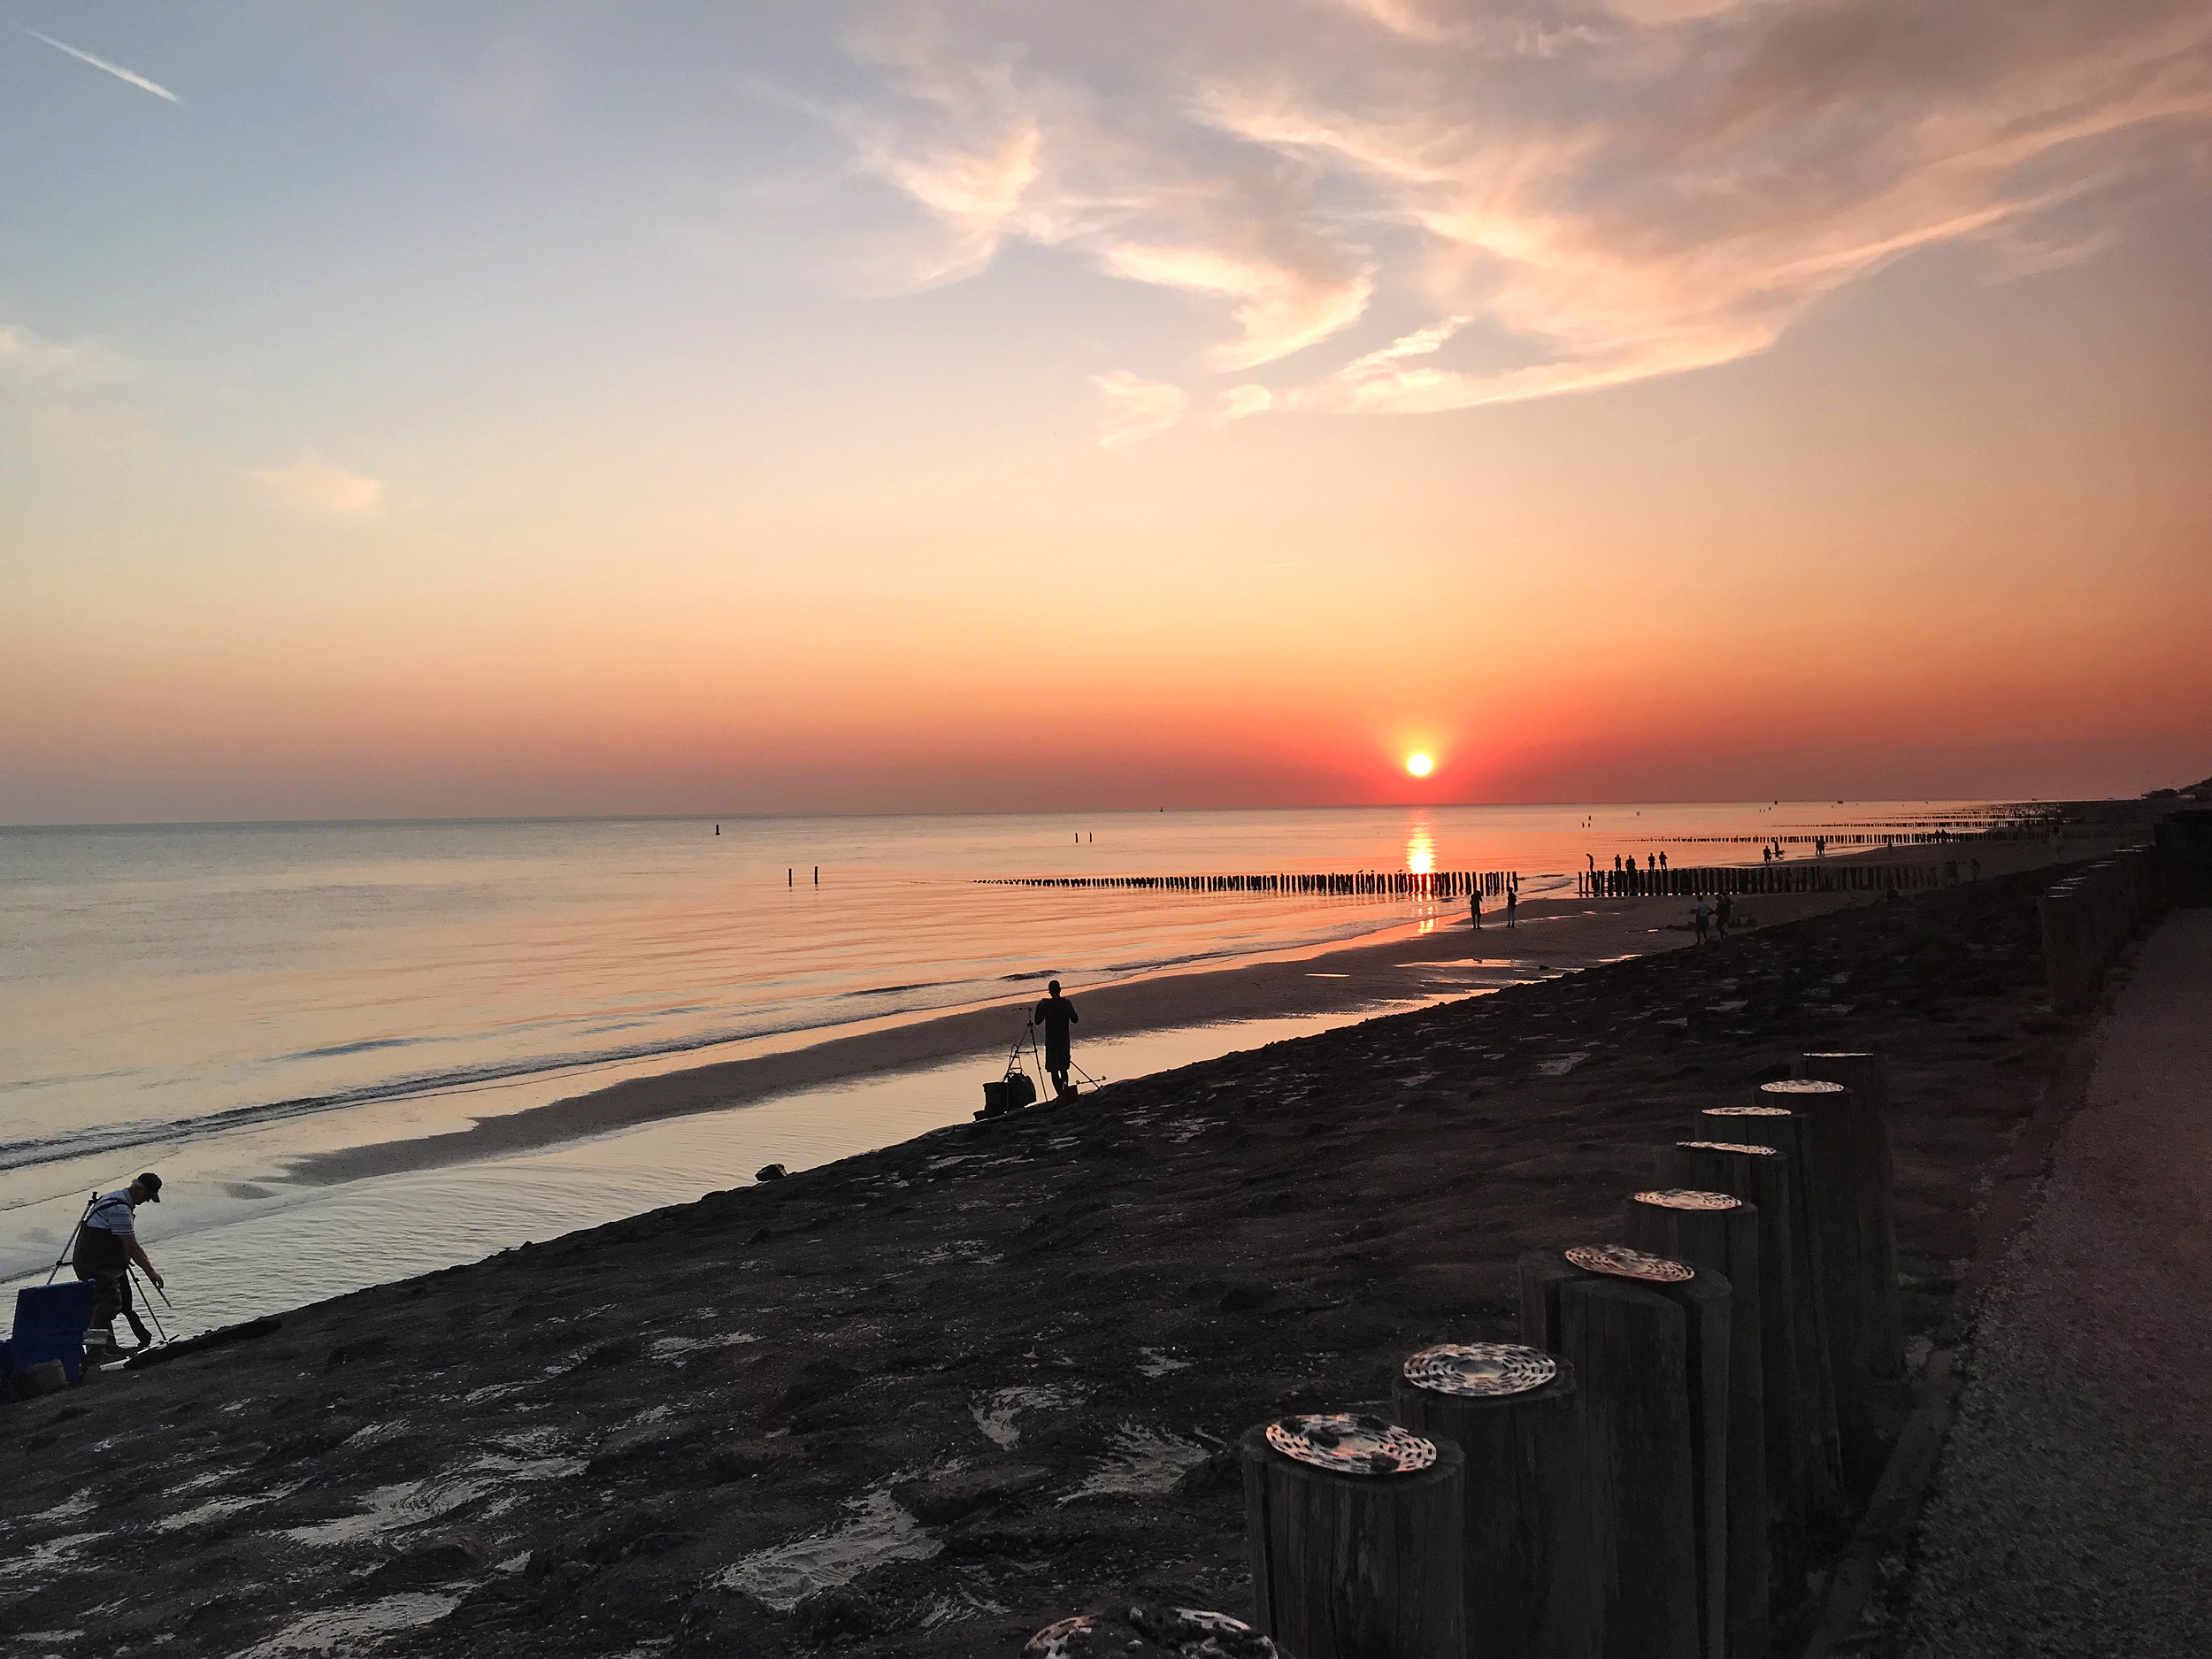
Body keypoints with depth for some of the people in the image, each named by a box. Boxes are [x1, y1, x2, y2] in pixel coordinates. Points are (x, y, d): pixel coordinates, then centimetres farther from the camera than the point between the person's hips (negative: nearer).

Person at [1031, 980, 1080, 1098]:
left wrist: (1039, 1008, 8)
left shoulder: (1046, 1005, -11)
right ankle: (1065, 1084, -10)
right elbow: (1074, 1020, 8)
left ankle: (1061, 1094, -11)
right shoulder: (1066, 1003, -2)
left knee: (1054, 1070, 1)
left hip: (1051, 1041, -3)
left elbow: (1037, 1021, -2)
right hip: (1064, 1040, 3)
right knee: (1064, 1068, 16)